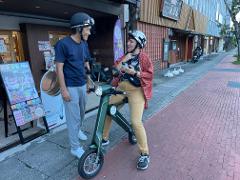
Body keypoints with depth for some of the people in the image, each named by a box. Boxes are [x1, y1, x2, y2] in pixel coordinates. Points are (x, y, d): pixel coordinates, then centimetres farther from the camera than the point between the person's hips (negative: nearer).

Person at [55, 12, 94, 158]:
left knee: (82, 112, 20)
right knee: (74, 117, 1)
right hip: (70, 87, -6)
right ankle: (75, 147, 15)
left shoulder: (84, 44, 6)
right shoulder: (63, 44, -14)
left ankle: (78, 130, 47)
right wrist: (64, 89, -17)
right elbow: (59, 68, -14)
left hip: (82, 85, 7)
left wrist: (88, 81, 15)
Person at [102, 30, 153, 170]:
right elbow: (115, 69, 6)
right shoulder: (125, 56, 15)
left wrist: (134, 72, -18)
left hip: (136, 90, -6)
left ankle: (145, 154, 3)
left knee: (136, 122, -16)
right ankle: (105, 138, 29)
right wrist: (123, 60, -8)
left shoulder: (143, 57, -2)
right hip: (121, 87, 7)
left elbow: (150, 74, -9)